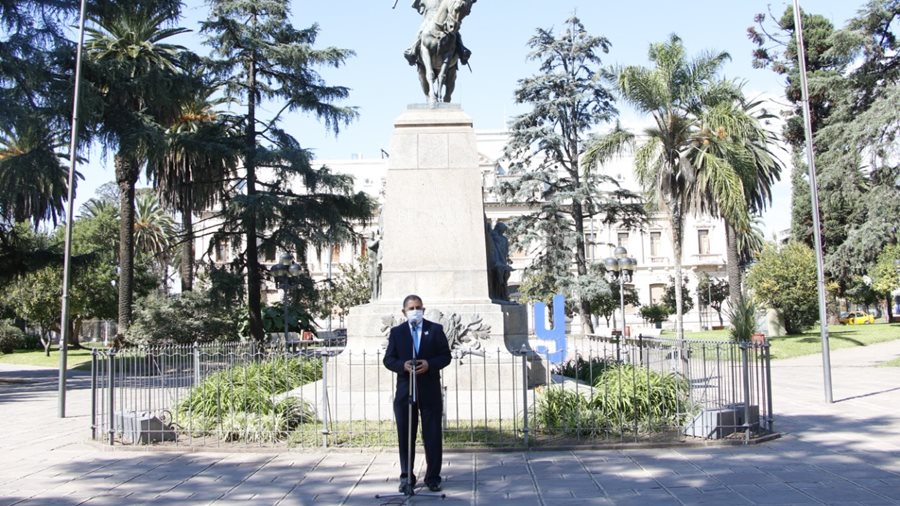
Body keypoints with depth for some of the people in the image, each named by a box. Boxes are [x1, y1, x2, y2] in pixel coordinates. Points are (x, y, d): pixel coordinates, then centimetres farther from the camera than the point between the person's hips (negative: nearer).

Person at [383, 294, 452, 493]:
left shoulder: (435, 329, 4)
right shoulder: (396, 332, 6)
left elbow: (446, 356, 1)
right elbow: (388, 359, 3)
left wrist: (429, 364, -16)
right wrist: (402, 365, -17)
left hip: (430, 390, -1)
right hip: (405, 390, 1)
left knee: (433, 436, 4)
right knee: (405, 436, 5)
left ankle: (433, 477, 15)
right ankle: (406, 477, 16)